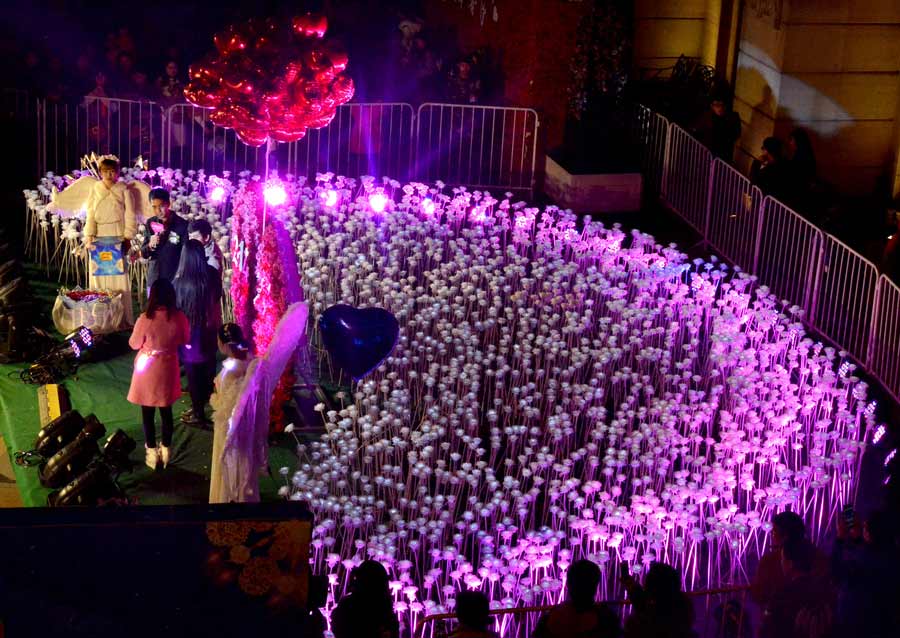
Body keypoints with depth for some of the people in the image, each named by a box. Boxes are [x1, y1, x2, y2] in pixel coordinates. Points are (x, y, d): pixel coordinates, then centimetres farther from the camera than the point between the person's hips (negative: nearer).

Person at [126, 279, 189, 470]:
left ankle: (152, 452, 22)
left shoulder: (145, 319, -24)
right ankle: (166, 450, 30)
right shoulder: (179, 317, -16)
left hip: (147, 370, -2)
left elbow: (134, 344, -9)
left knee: (148, 413, 14)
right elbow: (185, 340, 1)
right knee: (166, 411, 19)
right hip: (168, 369, 3)